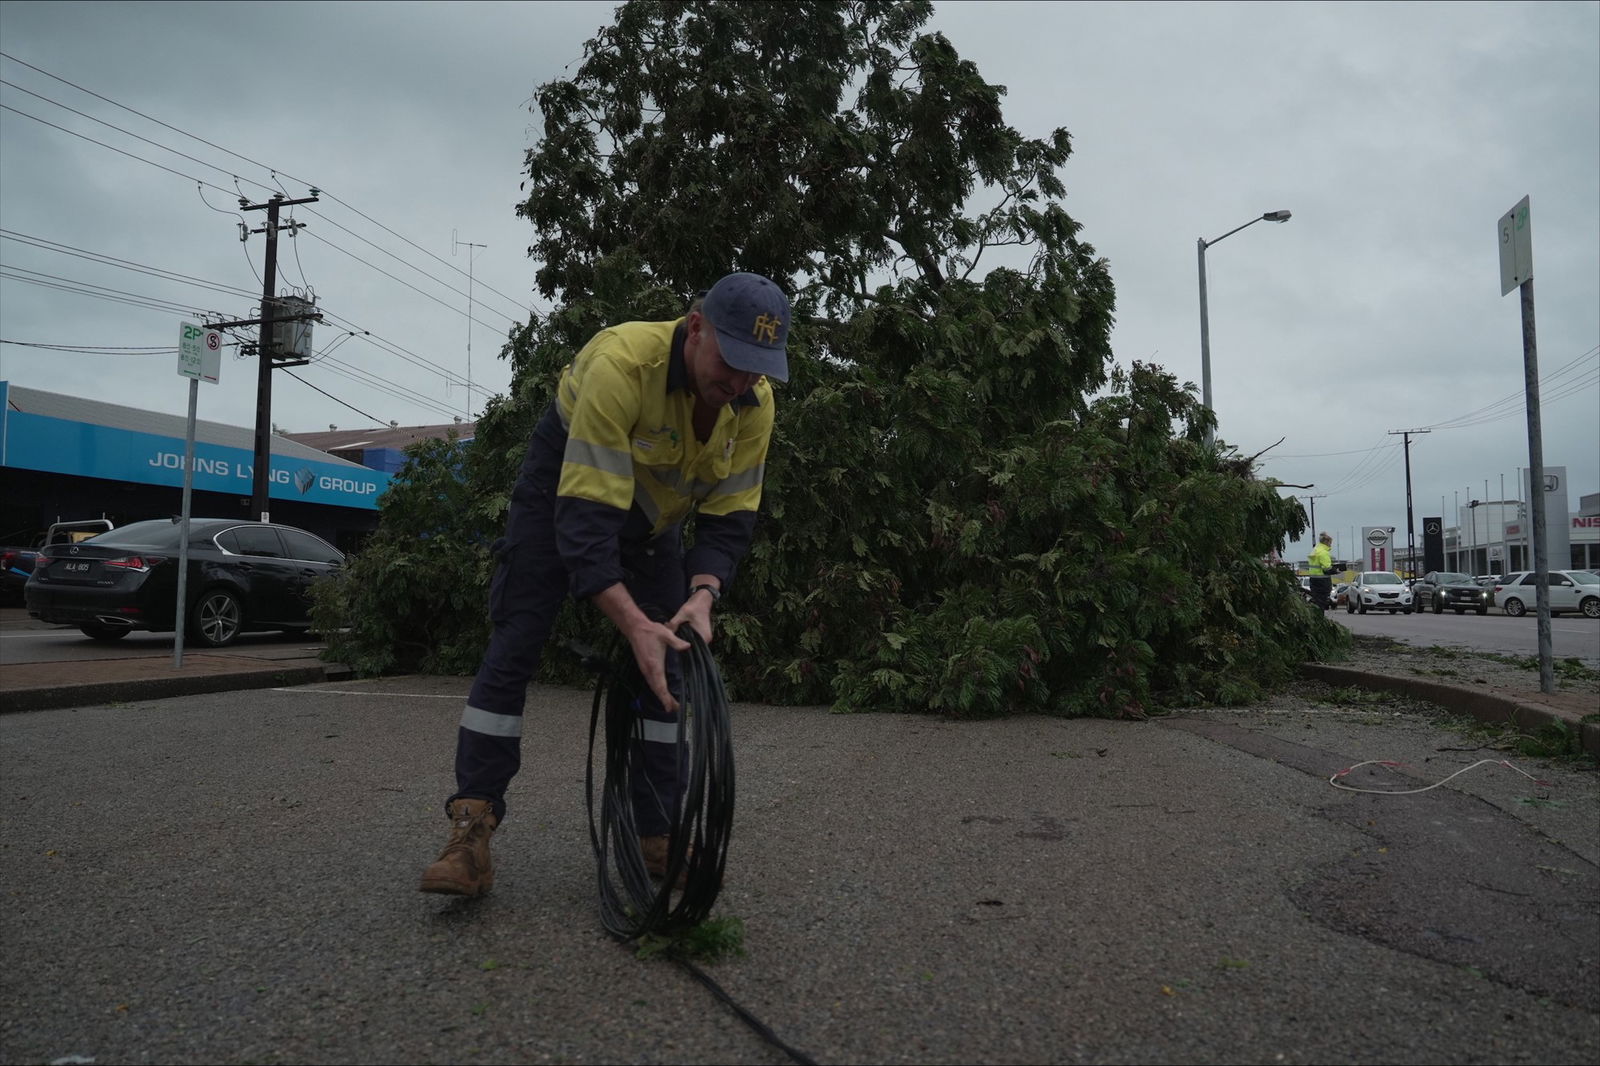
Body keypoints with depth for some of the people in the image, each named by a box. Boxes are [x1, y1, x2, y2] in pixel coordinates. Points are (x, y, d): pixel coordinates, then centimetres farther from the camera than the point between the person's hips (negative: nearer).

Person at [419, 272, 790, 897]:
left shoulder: (755, 403, -22)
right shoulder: (622, 362, -38)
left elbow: (729, 517, -16)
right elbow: (584, 514, -41)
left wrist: (702, 594, -35)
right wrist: (633, 623, -49)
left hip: (656, 509, 5)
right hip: (567, 484, -4)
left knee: (668, 661, -2)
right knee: (515, 645, -10)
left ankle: (657, 835, 7)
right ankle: (471, 831, -3)